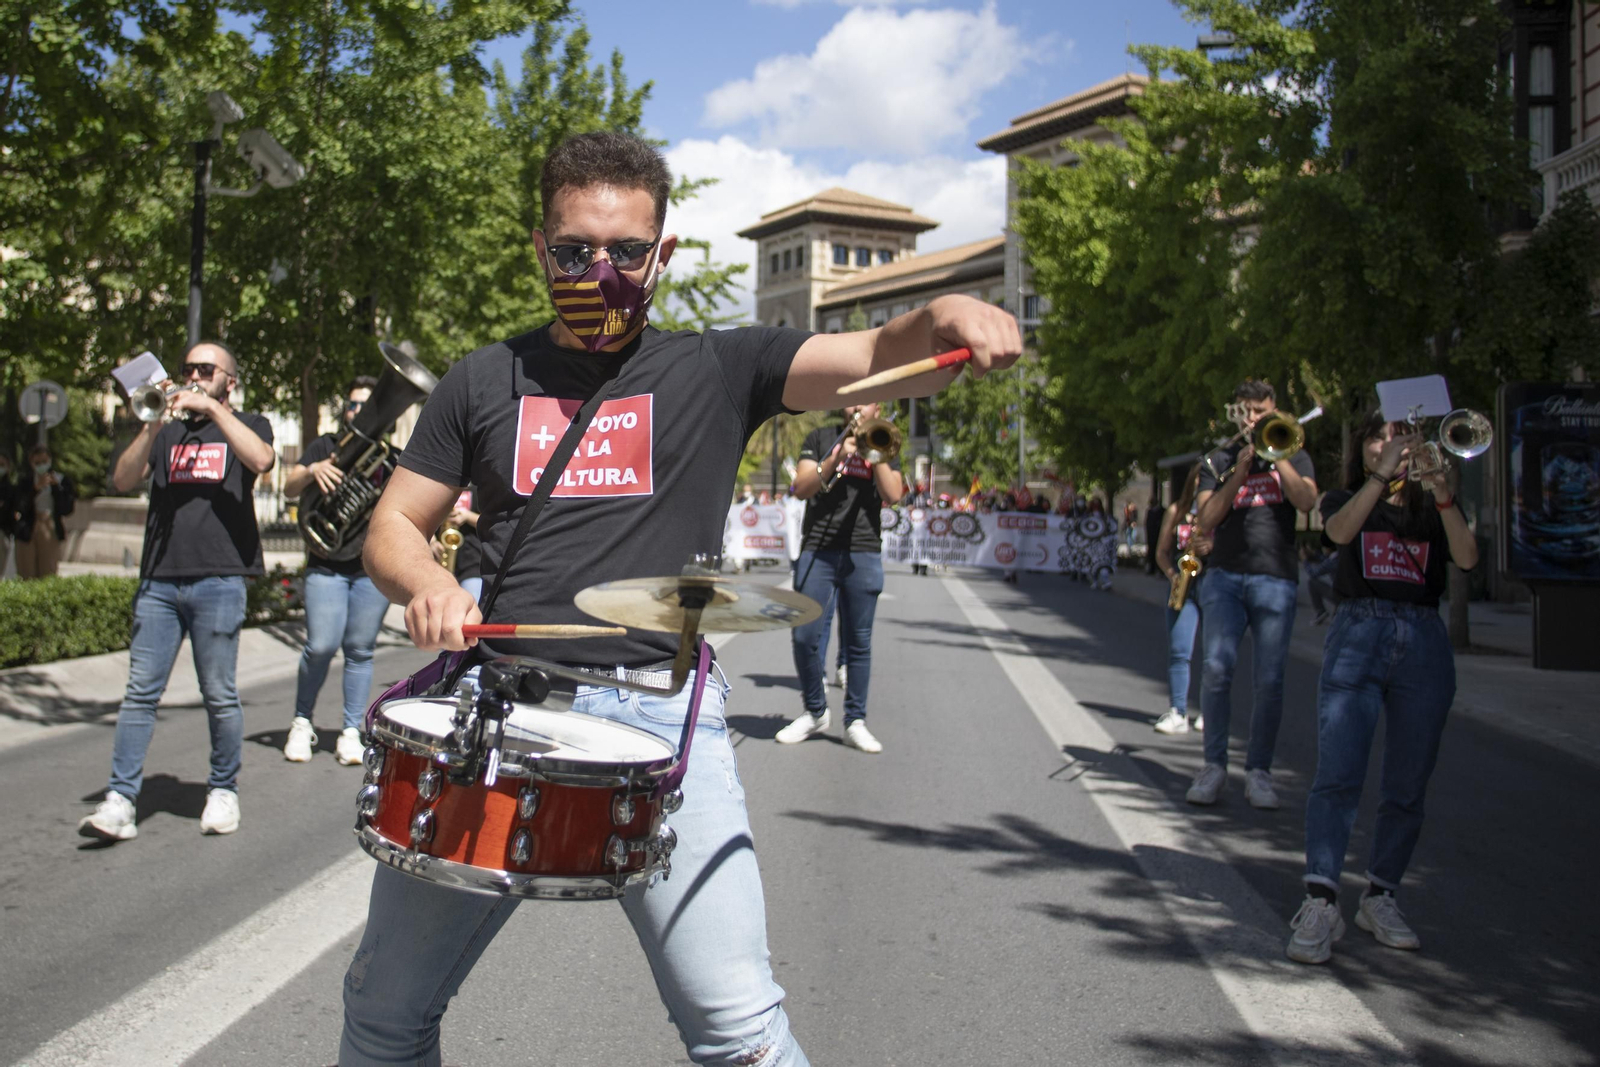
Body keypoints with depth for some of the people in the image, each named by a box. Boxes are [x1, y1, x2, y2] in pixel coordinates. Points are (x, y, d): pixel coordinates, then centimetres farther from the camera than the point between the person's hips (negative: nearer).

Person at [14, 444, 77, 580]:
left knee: (48, 576, -1)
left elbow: (67, 509, -6)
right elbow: (21, 506, -11)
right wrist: (36, 488, -18)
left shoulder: (62, 480, 3)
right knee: (26, 577, -1)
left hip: (51, 531, 0)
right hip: (28, 531, 0)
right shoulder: (25, 481, 2)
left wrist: (56, 486, -11)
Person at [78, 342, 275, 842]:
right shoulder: (168, 431, 19)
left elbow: (261, 460, -11)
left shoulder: (245, 424, 12)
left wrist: (213, 409, -10)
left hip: (218, 580, -3)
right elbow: (122, 480, 5)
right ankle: (119, 800, -1)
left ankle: (223, 791, 14)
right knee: (141, 692, -1)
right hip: (158, 579, 3)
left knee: (220, 696, 1)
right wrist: (152, 427, -7)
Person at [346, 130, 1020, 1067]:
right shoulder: (485, 382, 13)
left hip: (658, 714, -2)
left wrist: (944, 318, -26)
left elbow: (878, 357, -3)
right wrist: (428, 584, -8)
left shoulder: (716, 372, 8)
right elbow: (394, 526, 15)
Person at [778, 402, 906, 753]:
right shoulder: (821, 438, 12)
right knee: (805, 637, -4)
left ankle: (855, 721, 9)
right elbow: (801, 488, -1)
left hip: (864, 554, 0)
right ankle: (814, 712, 13)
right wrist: (837, 458, -13)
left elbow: (893, 495, -2)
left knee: (859, 642, 2)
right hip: (817, 550, 0)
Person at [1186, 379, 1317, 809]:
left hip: (1276, 578, 0)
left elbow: (1306, 500, -5)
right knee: (1216, 668, -14)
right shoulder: (1218, 462, 16)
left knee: (1270, 680, -5)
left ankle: (1258, 771, 5)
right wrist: (1239, 474, -6)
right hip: (1225, 576, 0)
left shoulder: (1294, 457, 15)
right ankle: (1214, 765, -3)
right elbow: (1206, 519, 2)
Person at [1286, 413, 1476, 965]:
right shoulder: (1345, 501, 14)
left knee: (1407, 788, 4)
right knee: (1338, 775, -14)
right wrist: (1381, 474, -17)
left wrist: (1442, 494, -15)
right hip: (1358, 636, -2)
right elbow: (1340, 531, -11)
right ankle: (1320, 903, -18)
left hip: (1424, 644, 3)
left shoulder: (1431, 508, 17)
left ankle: (1379, 897, 16)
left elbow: (1467, 558, -3)